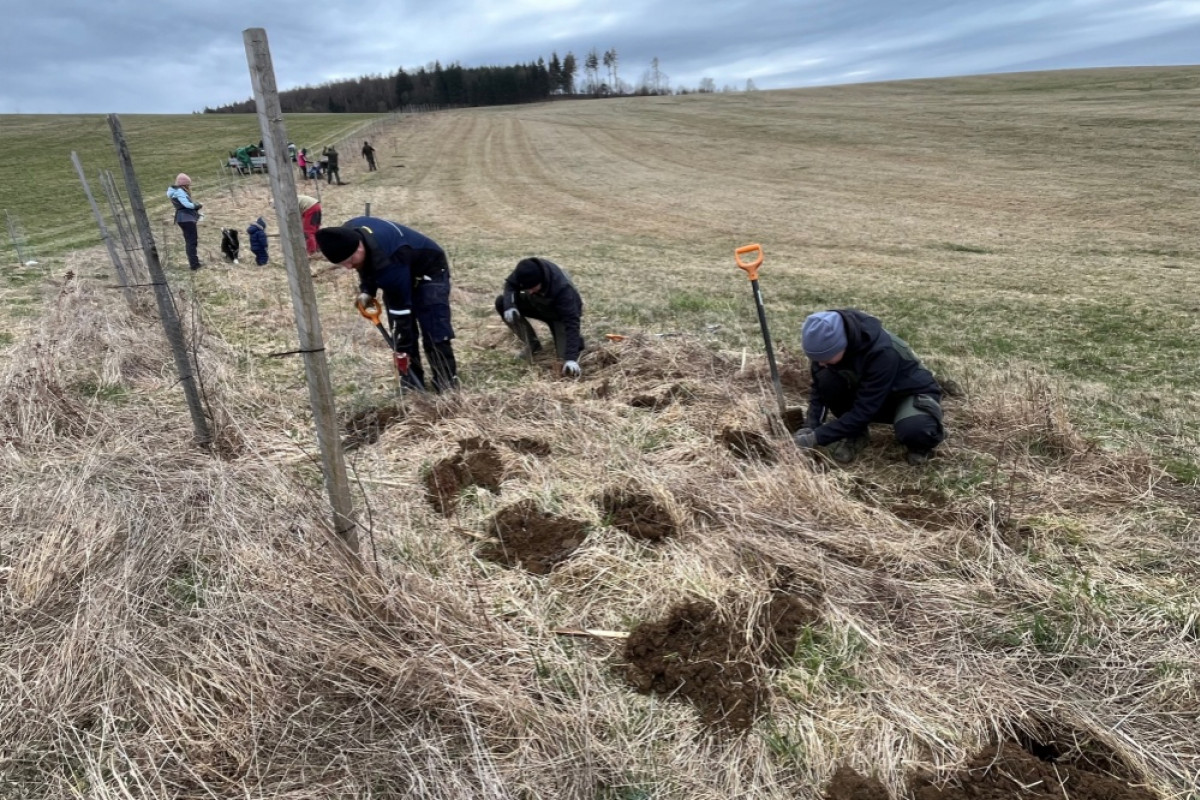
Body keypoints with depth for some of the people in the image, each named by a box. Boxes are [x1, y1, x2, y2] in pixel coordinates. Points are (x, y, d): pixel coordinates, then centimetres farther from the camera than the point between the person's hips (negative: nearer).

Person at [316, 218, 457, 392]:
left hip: (428, 272, -8)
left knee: (435, 337, -15)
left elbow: (400, 306, -34)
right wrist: (367, 290, -10)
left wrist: (403, 349, -29)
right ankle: (411, 387, 10)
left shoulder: (387, 261, -42)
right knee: (402, 337, 3)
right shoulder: (348, 233, -17)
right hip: (400, 274, 8)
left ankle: (448, 390, -8)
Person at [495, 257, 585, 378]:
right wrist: (509, 305, -34)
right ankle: (532, 344, -2)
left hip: (561, 314, -5)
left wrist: (571, 358, -50)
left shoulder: (562, 289, -42)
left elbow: (571, 322, -43)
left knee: (565, 355, -25)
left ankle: (576, 339, 14)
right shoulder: (526, 271, -29)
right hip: (538, 305, 5)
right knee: (501, 302, -19)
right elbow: (510, 283, -11)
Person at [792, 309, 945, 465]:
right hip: (869, 395, 5)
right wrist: (810, 427, -22)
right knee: (826, 380, -25)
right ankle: (856, 435, -3)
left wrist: (817, 438, -34)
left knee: (915, 431, -39)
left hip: (911, 392, -5)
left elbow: (863, 410, -33)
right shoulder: (830, 343, -20)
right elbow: (818, 388, -8)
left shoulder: (882, 352, -37)